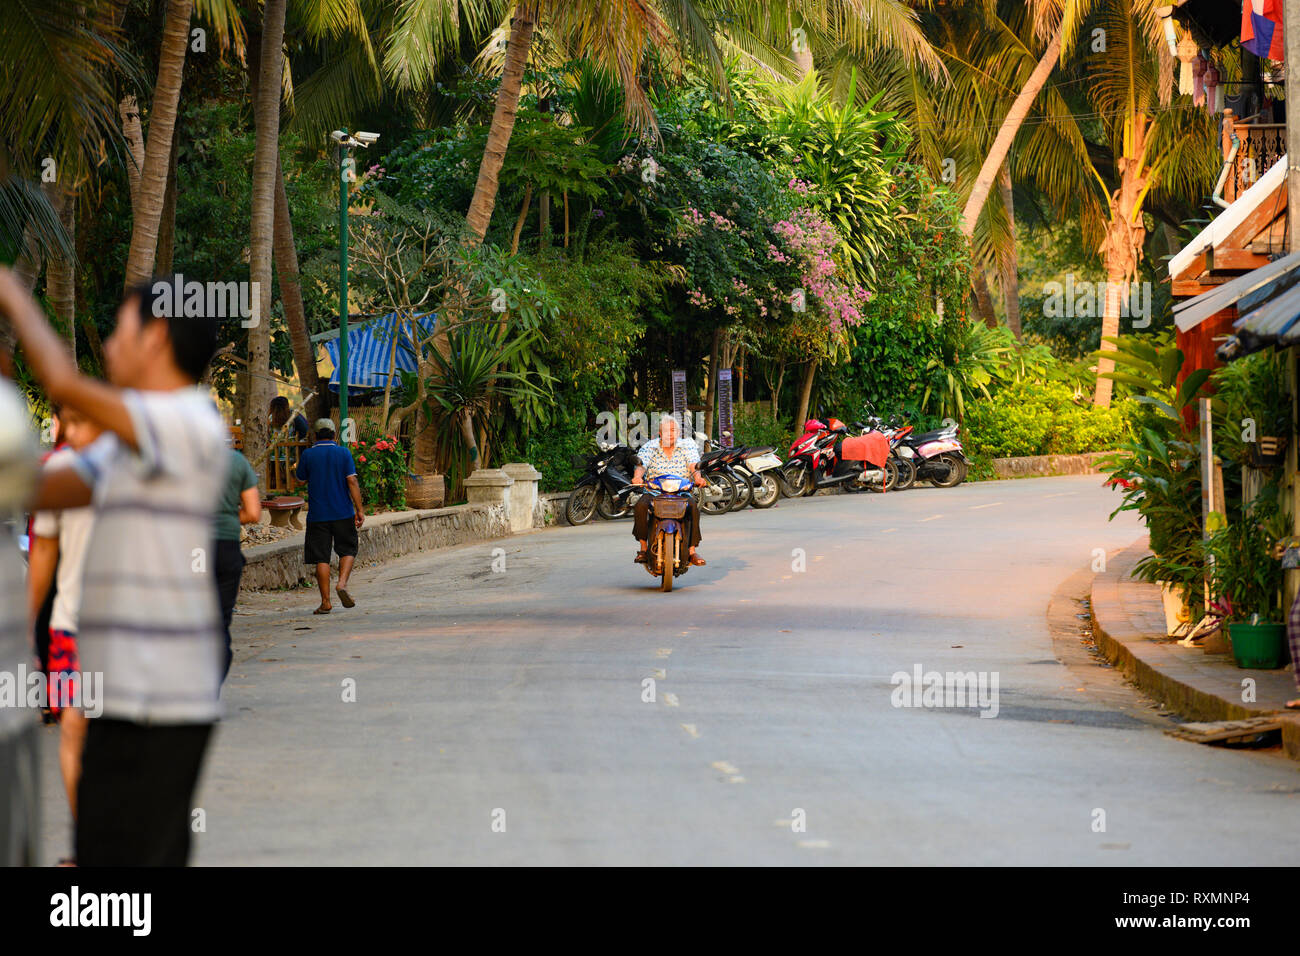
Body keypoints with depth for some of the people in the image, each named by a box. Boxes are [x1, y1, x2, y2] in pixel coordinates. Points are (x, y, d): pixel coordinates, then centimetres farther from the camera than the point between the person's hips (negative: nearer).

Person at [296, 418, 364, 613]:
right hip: (343, 512, 0)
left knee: (321, 558, 2)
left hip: (318, 515, 0)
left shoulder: (308, 455, -2)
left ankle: (325, 602, 0)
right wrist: (359, 510, -5)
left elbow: (301, 480, 9)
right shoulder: (343, 453, -2)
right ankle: (342, 583, -10)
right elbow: (352, 482, -7)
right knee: (347, 550, 15)